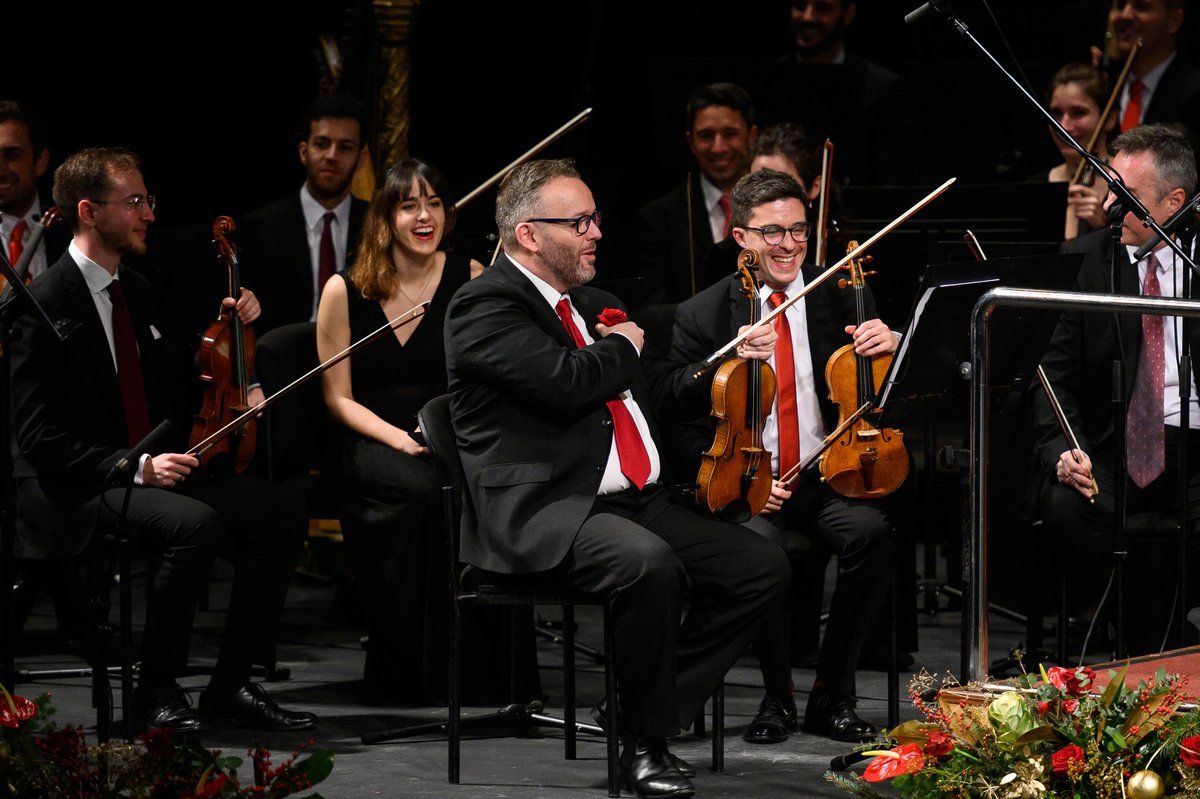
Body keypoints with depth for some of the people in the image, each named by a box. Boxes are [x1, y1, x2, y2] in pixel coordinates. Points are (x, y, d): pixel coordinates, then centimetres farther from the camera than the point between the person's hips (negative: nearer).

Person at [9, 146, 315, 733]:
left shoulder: (136, 292, 15)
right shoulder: (48, 305, -12)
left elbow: (175, 393, 23)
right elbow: (42, 441, -16)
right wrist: (135, 466, -25)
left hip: (153, 473, 9)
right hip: (74, 497, -9)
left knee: (281, 509, -8)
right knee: (194, 522, -34)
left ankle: (231, 685, -4)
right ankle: (154, 693, -20)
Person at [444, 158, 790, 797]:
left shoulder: (593, 304, 21)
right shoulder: (484, 307, -6)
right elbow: (566, 382, -22)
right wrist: (622, 349, -1)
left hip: (635, 502, 9)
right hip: (541, 512, -9)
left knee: (763, 567, -5)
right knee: (649, 564, -36)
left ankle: (642, 711, 0)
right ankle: (645, 744, -17)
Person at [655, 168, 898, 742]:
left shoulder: (843, 298, 9)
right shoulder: (703, 315, 6)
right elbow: (678, 415, 0)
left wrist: (889, 347, -15)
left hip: (830, 477, 1)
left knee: (871, 532, -31)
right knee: (758, 545, -34)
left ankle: (832, 694, -16)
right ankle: (776, 689, -10)